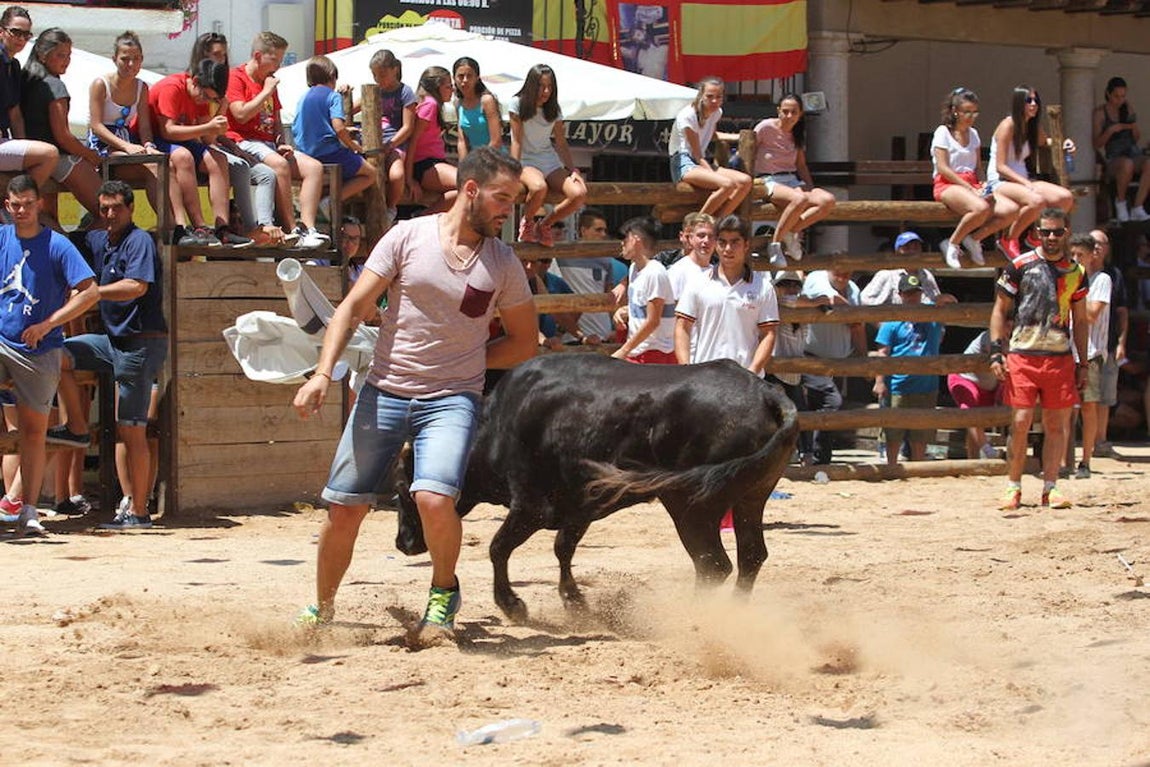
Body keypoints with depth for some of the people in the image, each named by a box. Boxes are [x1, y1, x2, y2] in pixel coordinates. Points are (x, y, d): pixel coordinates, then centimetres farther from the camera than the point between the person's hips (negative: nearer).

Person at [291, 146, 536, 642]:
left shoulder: (503, 262, 3)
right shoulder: (408, 237, -1)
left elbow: (524, 342, 15)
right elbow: (353, 308, -2)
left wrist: (466, 360, 2)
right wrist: (323, 373, -13)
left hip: (452, 400, -1)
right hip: (383, 392, 1)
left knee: (434, 498, -24)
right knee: (344, 508, 1)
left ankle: (444, 593, 3)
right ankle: (322, 608, 24)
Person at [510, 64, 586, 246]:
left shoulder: (554, 110, 9)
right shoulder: (518, 104, -4)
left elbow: (561, 144, 7)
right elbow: (517, 142, -7)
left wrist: (573, 169, -6)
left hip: (550, 163, 5)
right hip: (527, 161, -5)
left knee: (579, 193, -23)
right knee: (538, 187, -41)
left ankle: (545, 224, 2)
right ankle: (526, 222, -8)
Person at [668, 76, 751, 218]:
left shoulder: (717, 113, 9)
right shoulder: (687, 116, -15)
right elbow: (697, 155, -15)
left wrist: (740, 137, 22)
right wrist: (714, 174, -22)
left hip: (702, 164, 8)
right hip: (684, 165, -8)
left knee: (745, 181, -15)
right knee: (727, 184, -31)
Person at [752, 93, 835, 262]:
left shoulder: (797, 134, 14)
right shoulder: (766, 127, -5)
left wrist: (811, 189, 7)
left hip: (792, 180, 6)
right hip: (769, 181, -6)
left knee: (828, 200, -22)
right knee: (799, 199, -39)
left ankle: (790, 232, -18)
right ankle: (775, 243, -26)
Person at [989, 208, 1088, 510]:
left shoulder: (1076, 272, 11)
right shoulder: (1020, 266, 1)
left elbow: (1079, 321, 17)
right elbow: (1000, 311, 4)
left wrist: (1082, 364, 13)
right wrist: (996, 353, -6)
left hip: (1060, 358, 3)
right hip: (1022, 356, -3)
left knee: (1056, 424, 2)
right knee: (1020, 422, -6)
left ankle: (1050, 487, 10)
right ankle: (1013, 487, 3)